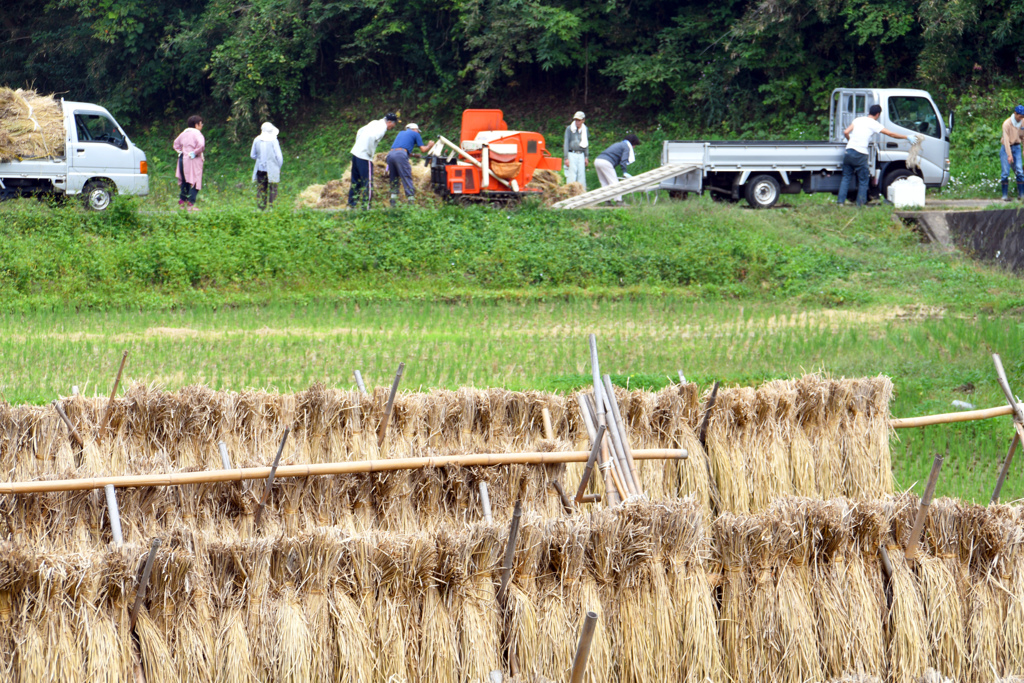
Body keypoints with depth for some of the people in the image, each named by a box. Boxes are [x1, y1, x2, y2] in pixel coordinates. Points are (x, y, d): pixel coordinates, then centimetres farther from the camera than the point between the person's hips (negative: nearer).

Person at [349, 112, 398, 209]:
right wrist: (370, 153, -18)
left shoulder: (375, 123, 15)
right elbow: (371, 137, -30)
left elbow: (359, 131, 23)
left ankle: (351, 205, 23)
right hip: (365, 157, -9)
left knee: (356, 181, 16)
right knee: (368, 182, -3)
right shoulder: (382, 128, -13)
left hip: (356, 153, 9)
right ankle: (366, 207, -3)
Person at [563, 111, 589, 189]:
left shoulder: (584, 129, 12)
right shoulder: (569, 129, -1)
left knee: (581, 176, 2)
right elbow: (566, 143, -3)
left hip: (581, 155, 4)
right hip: (572, 154, -4)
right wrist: (566, 158, -9)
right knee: (571, 176, -8)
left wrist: (586, 157, 15)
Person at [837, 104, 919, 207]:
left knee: (846, 177, 12)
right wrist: (907, 137, 11)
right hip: (860, 154, -4)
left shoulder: (858, 120, 13)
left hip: (849, 151, 4)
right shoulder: (874, 124, -1)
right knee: (863, 180, 8)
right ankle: (860, 204, 7)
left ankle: (841, 201, 7)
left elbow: (846, 132, 9)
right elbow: (891, 134, 2)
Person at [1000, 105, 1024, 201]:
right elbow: (1006, 139, -21)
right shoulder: (1007, 123, -17)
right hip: (1006, 148, -4)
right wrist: (1009, 155, -25)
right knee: (1005, 172, -7)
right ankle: (1005, 195, -1)